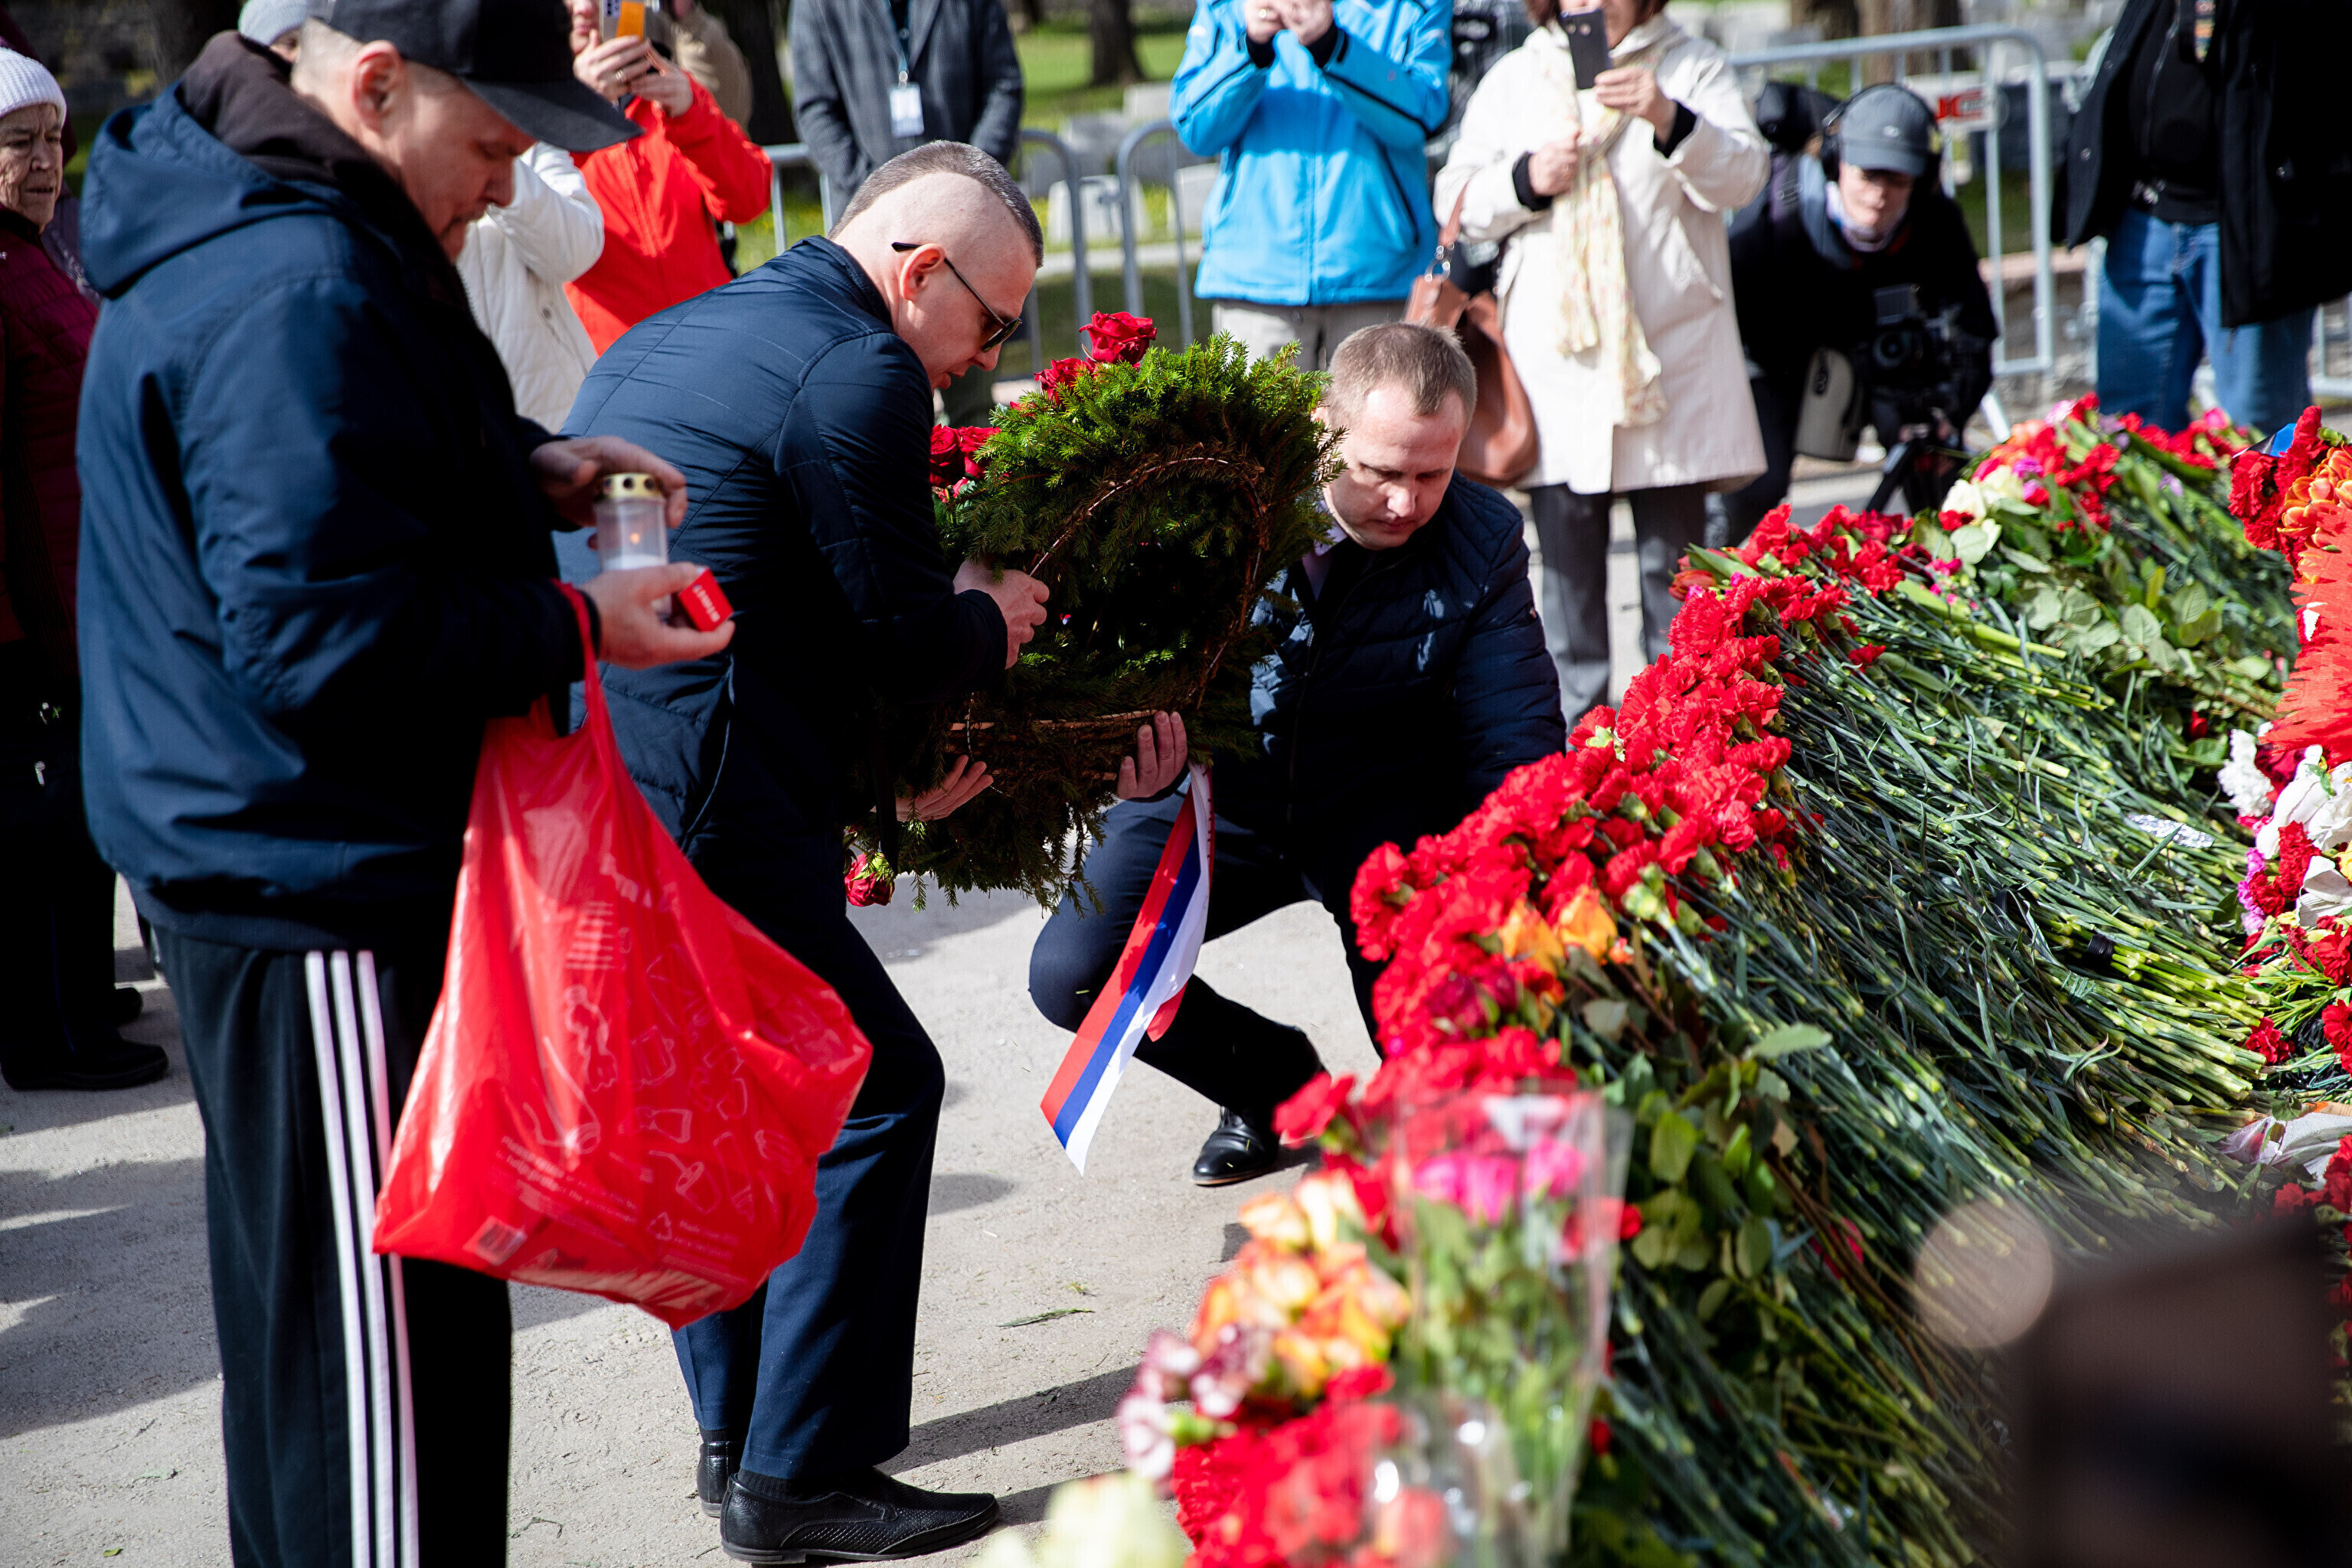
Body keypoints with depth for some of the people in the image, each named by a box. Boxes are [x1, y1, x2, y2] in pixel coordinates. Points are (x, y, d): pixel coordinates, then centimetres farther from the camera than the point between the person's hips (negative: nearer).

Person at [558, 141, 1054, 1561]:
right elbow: (905, 637, -9)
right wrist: (992, 623, 13)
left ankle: (742, 1430, 32)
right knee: (875, 1090, 0)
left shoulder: (666, 337, 20)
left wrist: (889, 756, 23)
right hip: (684, 802, -10)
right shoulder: (859, 376, -9)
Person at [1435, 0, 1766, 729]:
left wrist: (1669, 120, -25)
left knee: (1674, 554, 0)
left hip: (1671, 349, -1)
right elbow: (1456, 199, 11)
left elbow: (1741, 177, -7)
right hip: (1555, 356, 2)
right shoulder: (1512, 80, 14)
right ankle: (1576, 724, 8)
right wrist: (1526, 181, -9)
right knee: (1567, 557, 2)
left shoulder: (1693, 67, 7)